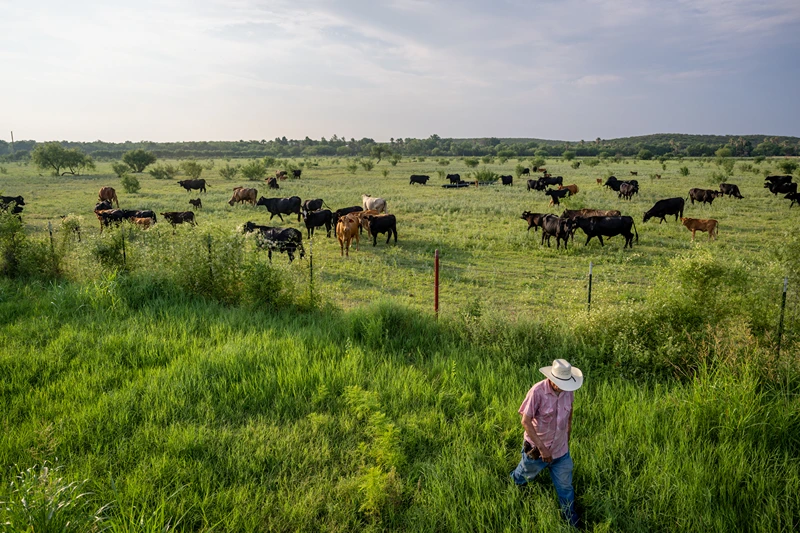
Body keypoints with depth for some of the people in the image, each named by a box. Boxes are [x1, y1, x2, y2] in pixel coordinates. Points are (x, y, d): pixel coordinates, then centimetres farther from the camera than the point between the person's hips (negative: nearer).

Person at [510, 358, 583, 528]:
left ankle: (572, 521, 38)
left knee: (565, 487, 16)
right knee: (524, 476, 23)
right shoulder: (537, 391, -29)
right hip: (536, 449, -3)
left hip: (561, 450, 4)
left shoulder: (568, 391, -13)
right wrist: (542, 448, -23)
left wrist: (567, 438, 17)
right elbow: (526, 421, -24)